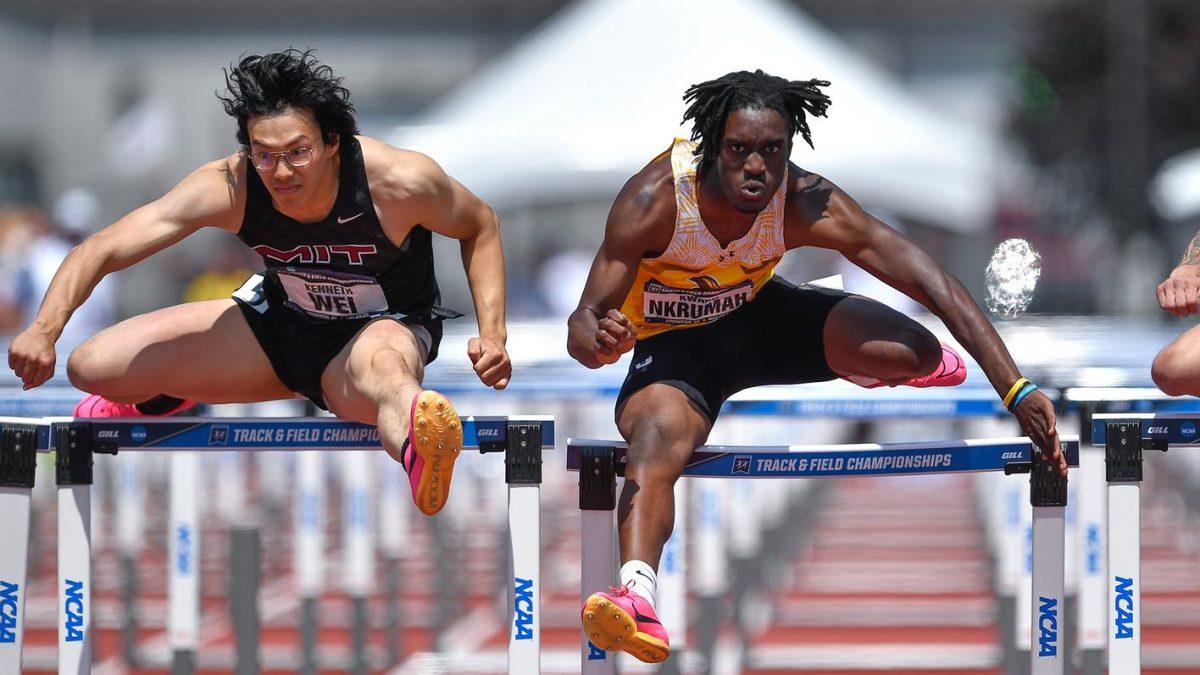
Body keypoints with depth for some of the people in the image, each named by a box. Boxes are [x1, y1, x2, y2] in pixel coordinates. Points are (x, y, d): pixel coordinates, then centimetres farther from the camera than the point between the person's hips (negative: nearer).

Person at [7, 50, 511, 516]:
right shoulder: (230, 188, -26)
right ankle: (162, 398, 35)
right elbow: (104, 249, -26)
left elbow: (480, 225, -8)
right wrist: (45, 329, -43)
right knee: (91, 368, -3)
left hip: (384, 327, -4)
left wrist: (492, 335, -19)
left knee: (385, 373, -45)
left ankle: (421, 456, -83)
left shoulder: (400, 182, -29)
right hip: (282, 320, 4)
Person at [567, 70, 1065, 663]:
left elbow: (930, 281, -29)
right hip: (672, 347, -3)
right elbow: (584, 320, -30)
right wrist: (597, 341, -58)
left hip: (756, 314, 3)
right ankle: (638, 596, -62)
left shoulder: (807, 205, -26)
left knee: (917, 354, -17)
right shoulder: (653, 200, -31)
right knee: (657, 437, -37)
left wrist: (1015, 389, -36)